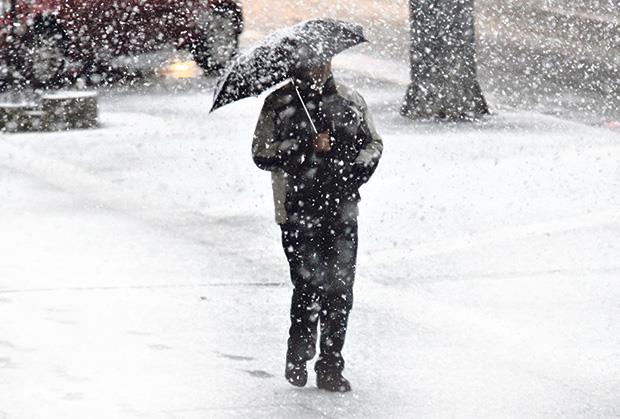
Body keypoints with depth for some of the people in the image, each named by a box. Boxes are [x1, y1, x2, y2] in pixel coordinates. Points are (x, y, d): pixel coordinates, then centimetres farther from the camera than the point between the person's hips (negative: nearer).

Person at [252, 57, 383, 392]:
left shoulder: (349, 100, 10)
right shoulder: (279, 104, 1)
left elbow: (373, 142, 18)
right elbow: (262, 154, -4)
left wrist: (360, 168, -3)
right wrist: (307, 147, -15)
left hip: (341, 210, 3)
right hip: (297, 211, -3)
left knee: (340, 289, 0)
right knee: (309, 285, -8)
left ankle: (331, 368, 10)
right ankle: (297, 360, 13)